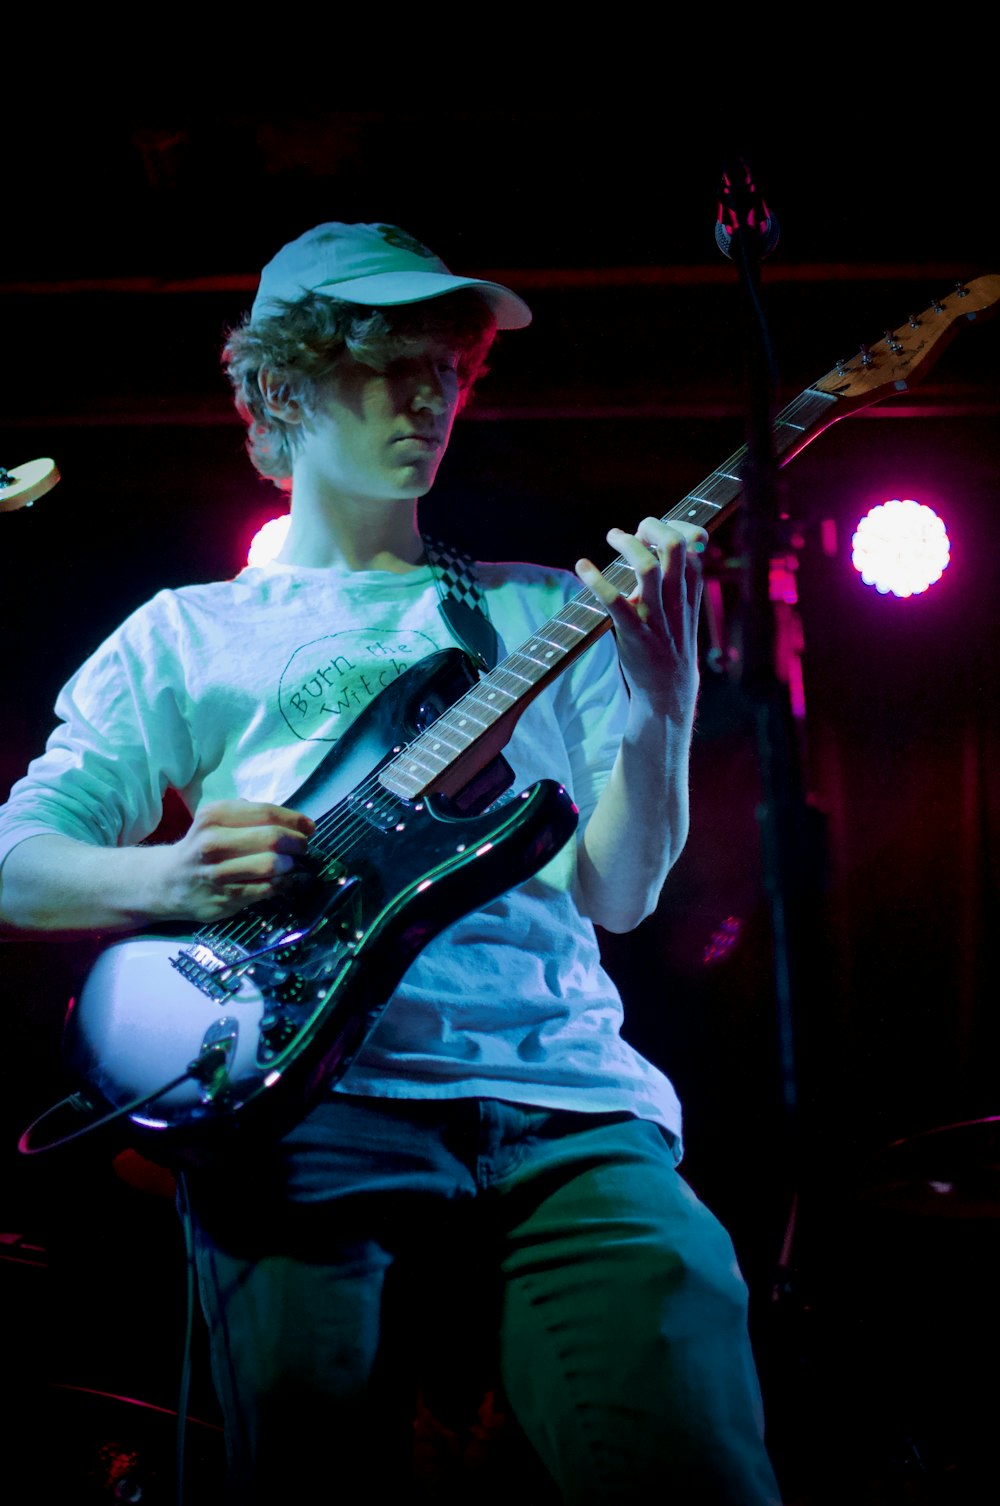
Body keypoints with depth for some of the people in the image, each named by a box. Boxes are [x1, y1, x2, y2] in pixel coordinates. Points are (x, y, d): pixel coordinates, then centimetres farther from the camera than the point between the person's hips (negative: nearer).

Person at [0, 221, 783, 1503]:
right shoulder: (191, 633, 20)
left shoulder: (540, 611, 23)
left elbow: (618, 891, 13)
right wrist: (171, 878, -7)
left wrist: (664, 698, -4)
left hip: (562, 1099, 1)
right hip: (312, 1099, -1)